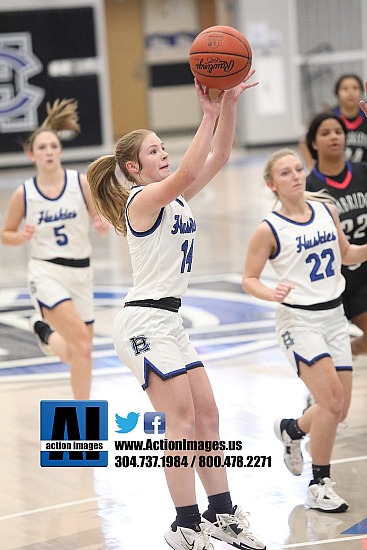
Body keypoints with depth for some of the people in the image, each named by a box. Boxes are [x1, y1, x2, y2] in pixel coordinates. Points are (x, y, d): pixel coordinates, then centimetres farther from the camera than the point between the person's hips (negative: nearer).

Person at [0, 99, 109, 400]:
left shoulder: (82, 182, -3)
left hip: (81, 273, 3)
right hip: (46, 273, -3)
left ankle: (47, 332, 44)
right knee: (82, 342, -24)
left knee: (77, 353, 11)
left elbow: (100, 221, 4)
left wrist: (103, 225, -19)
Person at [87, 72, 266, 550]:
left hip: (169, 322, 9)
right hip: (144, 323, -9)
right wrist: (209, 114, -30)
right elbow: (185, 174, -31)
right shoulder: (143, 199, -12)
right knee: (183, 419, -10)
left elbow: (217, 158, 5)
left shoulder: (177, 198, 12)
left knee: (206, 415, 8)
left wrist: (229, 104, -7)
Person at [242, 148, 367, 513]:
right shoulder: (269, 230, -10)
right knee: (331, 400, -17)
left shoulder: (326, 209, 5)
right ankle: (319, 486, -1)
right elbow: (249, 280, -5)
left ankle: (290, 429, 40)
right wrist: (272, 293, -25)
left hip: (334, 316, 6)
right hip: (298, 320, -6)